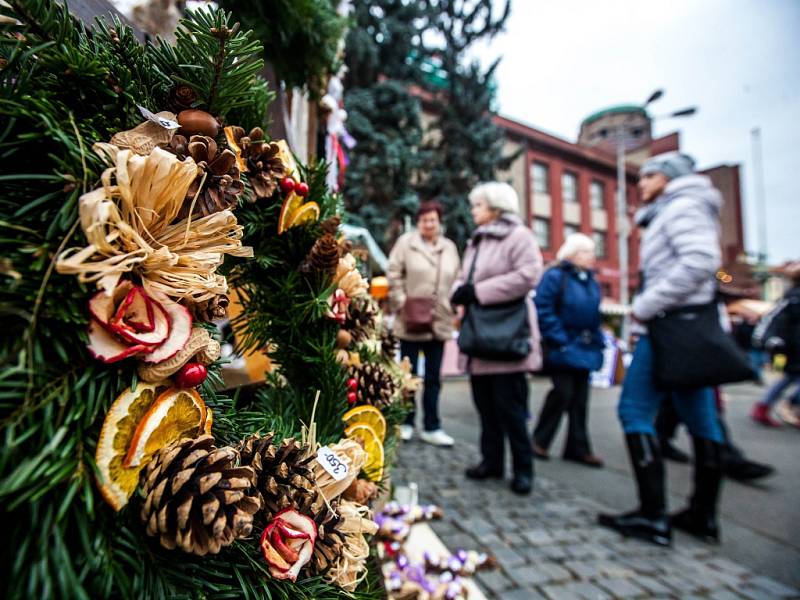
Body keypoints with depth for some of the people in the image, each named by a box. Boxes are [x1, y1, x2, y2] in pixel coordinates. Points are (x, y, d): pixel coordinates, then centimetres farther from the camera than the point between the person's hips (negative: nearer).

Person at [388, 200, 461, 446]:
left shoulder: (449, 247, 10)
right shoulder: (406, 242, -1)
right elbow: (394, 275, -5)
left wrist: (455, 305, 2)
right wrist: (401, 303, -12)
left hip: (439, 322, 4)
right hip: (410, 322, -3)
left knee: (433, 378, 11)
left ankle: (431, 427, 22)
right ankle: (406, 423, 26)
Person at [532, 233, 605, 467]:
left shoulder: (591, 282, 14)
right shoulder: (555, 276, -9)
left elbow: (594, 316, 19)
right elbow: (543, 310, -16)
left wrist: (597, 343, 10)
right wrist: (560, 340, -17)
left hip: (583, 349, 7)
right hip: (563, 349, -7)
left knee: (580, 398, 10)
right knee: (563, 392, -8)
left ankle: (577, 448, 20)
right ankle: (539, 440, 10)